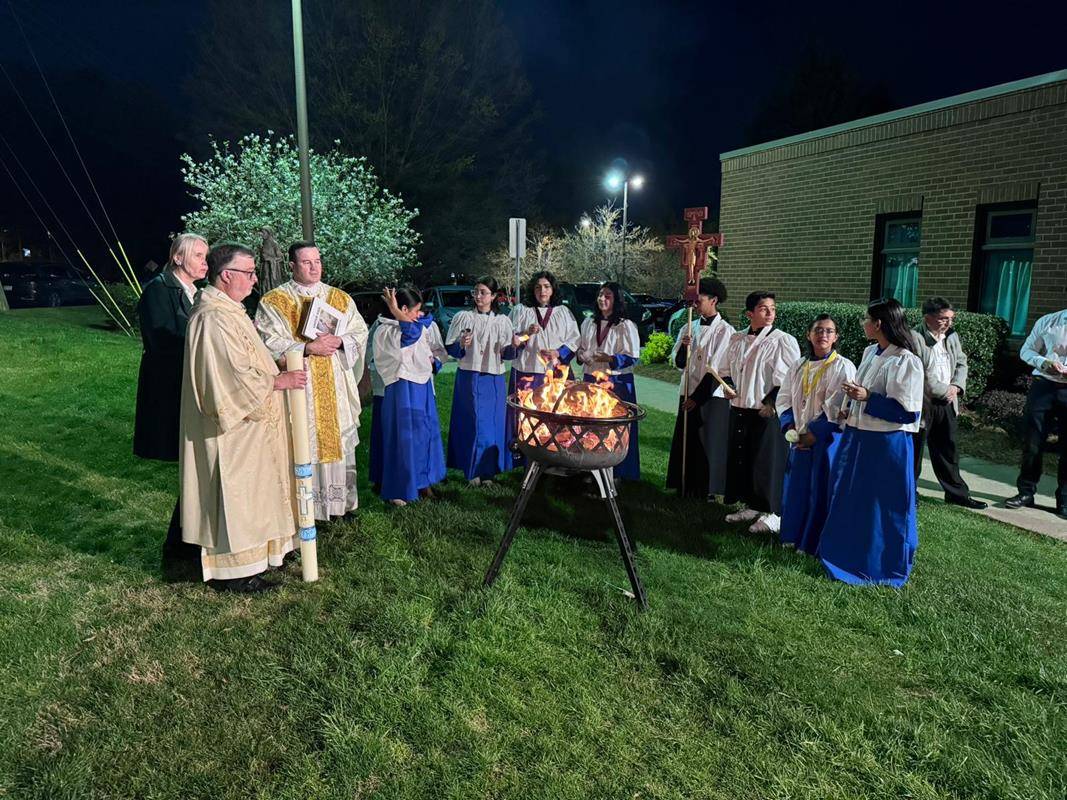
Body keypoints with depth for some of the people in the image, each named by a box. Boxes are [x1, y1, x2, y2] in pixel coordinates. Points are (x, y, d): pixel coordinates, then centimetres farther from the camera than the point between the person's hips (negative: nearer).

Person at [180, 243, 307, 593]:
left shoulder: (228, 311, 12)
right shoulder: (214, 318, -22)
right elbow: (235, 377, -25)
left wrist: (274, 368, 9)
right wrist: (278, 381, -16)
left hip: (245, 427, 11)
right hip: (232, 431, -11)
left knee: (245, 493, 18)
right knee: (233, 496, 0)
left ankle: (249, 554, 31)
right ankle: (231, 569, 13)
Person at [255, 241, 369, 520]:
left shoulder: (340, 298, 12)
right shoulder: (275, 301, 0)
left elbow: (360, 333, 7)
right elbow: (270, 343, -10)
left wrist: (339, 341, -12)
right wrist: (308, 347, -20)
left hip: (335, 388, 4)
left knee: (339, 441, 9)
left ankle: (341, 500, 21)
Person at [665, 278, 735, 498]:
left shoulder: (725, 331, -7)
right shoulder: (688, 328, 11)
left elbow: (717, 369, -11)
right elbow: (678, 363, 10)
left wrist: (698, 397, -12)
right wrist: (682, 347, -11)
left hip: (712, 397, -5)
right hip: (688, 395, 5)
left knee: (708, 445, 0)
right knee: (686, 443, 8)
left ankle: (706, 492, 12)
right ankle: (686, 490, 20)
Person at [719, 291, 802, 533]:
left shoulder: (783, 341, -8)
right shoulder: (737, 340, 9)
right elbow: (727, 370, 22)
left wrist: (771, 401, -15)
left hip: (767, 413, -6)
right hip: (739, 410, 6)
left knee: (766, 462, -1)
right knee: (741, 459, 13)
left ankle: (772, 513, 11)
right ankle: (750, 505, 29)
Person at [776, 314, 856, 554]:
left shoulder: (842, 367, -9)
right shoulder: (799, 367, 9)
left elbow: (836, 409, -14)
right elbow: (784, 399, 9)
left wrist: (813, 433, -15)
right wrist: (789, 428, -5)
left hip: (827, 440, -5)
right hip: (799, 440, 6)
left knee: (820, 490, 1)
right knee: (797, 487, 13)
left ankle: (814, 542, 13)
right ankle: (794, 535, 28)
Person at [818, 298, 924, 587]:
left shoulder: (906, 362, -19)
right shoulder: (870, 352, 7)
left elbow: (907, 412, -21)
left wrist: (867, 398, -24)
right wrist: (850, 408, 4)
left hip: (886, 446, -9)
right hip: (857, 439, 9)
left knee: (883, 506, 5)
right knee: (851, 500, 18)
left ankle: (884, 565, 23)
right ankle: (850, 552, 35)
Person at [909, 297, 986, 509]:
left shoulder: (951, 335, 8)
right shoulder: (914, 338, -16)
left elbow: (961, 363, 16)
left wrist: (956, 386, -2)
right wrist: (945, 390, -14)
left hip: (947, 403, 7)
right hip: (922, 403, -7)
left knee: (948, 450, 17)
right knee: (914, 452, 5)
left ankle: (957, 492, 29)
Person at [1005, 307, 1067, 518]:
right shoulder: (1047, 322, 2)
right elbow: (1026, 350, 8)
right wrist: (1044, 362, -13)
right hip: (1044, 384, 0)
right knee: (1032, 441, 3)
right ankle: (1025, 492, 17)